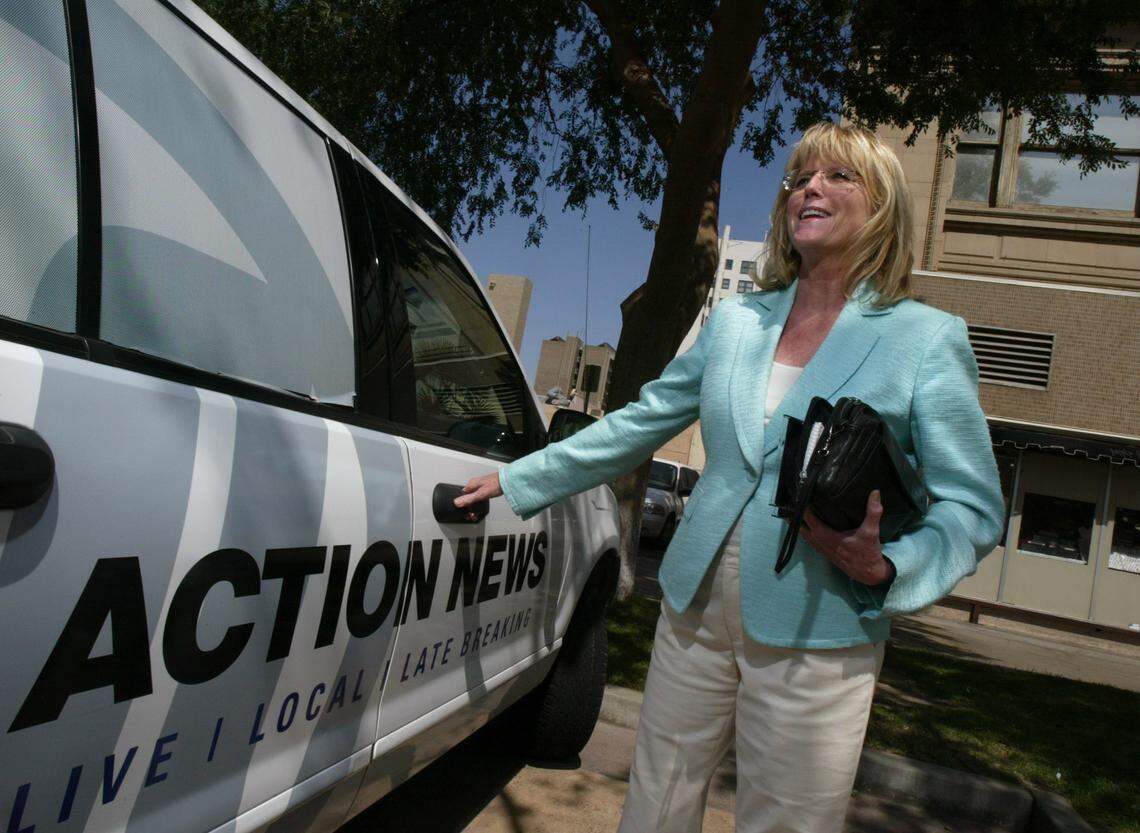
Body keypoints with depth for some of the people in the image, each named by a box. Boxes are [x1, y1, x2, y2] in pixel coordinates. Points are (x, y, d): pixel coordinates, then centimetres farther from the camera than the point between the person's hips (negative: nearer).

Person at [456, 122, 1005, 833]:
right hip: (696, 611, 4)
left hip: (817, 639, -3)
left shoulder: (929, 339, -4)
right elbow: (637, 425, 13)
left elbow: (972, 507, -3)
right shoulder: (734, 321, 7)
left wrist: (884, 566, -22)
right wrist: (516, 481, 13)